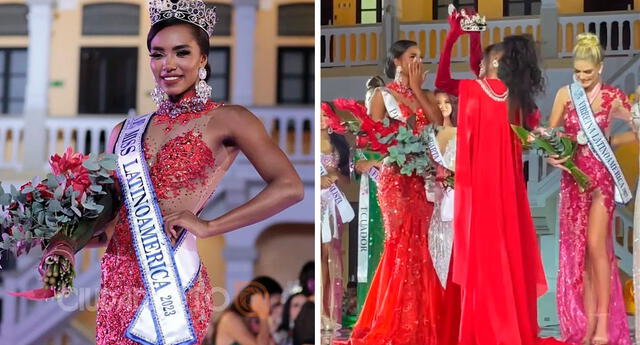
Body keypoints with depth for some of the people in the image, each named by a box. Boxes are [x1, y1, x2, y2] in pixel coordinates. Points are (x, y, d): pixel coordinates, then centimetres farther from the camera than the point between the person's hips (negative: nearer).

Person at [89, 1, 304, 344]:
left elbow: (289, 187, -15)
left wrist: (208, 226, -18)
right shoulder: (127, 131, 12)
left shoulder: (225, 120, -2)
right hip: (116, 281, 5)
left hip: (171, 281, -5)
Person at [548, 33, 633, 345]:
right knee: (577, 250, 4)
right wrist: (551, 153, -12)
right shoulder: (565, 94, 4)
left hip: (601, 176, -3)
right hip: (572, 176, 3)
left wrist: (611, 141, -9)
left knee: (596, 246, -10)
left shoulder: (612, 97, -3)